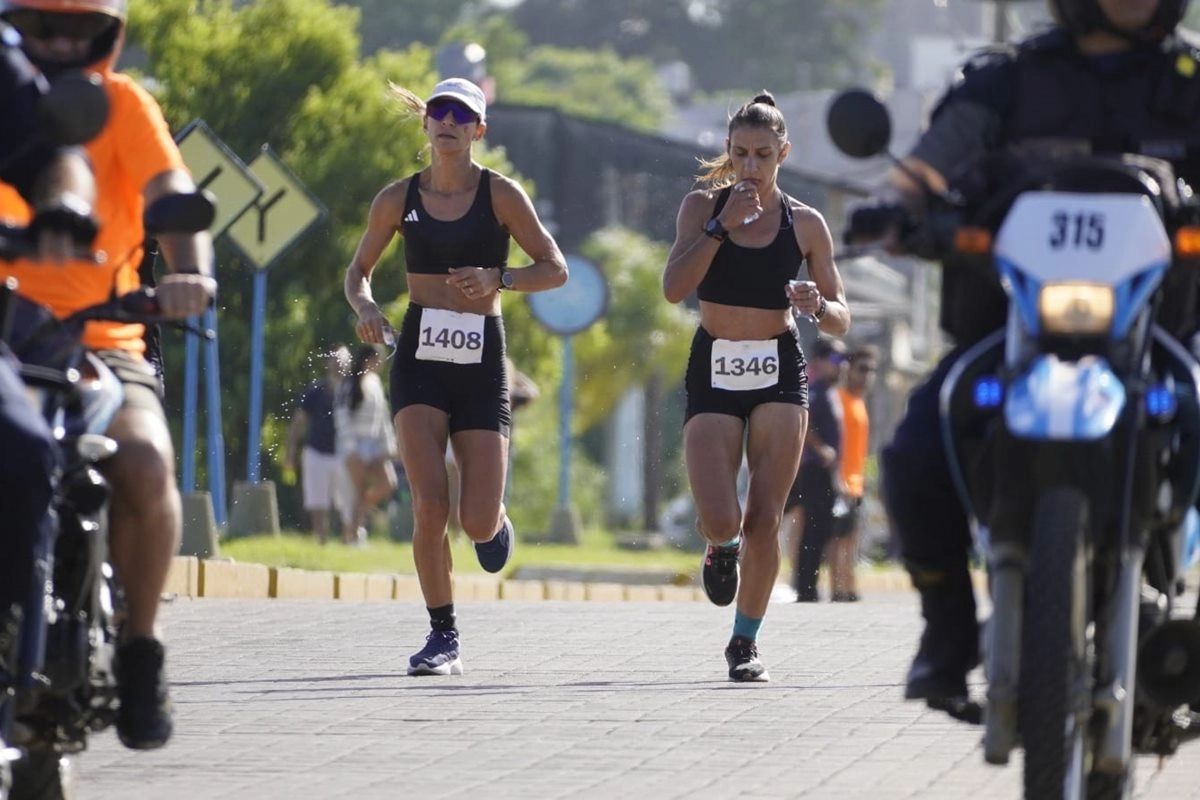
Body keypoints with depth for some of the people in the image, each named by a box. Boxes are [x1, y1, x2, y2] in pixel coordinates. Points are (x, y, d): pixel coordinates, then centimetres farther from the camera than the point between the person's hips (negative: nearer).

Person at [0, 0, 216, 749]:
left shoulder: (122, 103, 4)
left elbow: (171, 191, -11)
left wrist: (190, 271, -32)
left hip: (106, 343, -1)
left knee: (146, 464, -31)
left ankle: (139, 651, -9)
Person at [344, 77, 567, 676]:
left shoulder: (500, 195, 0)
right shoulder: (399, 198, 5)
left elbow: (555, 269, 0)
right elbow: (358, 271, 15)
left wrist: (497, 279, -18)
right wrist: (365, 308, -7)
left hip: (481, 362, -1)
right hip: (419, 359, 1)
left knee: (477, 524, -6)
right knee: (430, 504, -16)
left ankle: (496, 516, 34)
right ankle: (442, 637, -2)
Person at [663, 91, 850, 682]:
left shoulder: (805, 224, 3)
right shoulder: (703, 206, 2)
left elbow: (842, 321, 6)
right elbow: (674, 288, -12)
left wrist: (817, 306, -17)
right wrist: (722, 224, -17)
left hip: (779, 374, 1)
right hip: (713, 372, -1)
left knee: (765, 520, -5)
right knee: (720, 520, -13)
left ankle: (745, 642, 11)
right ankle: (722, 547, 25)